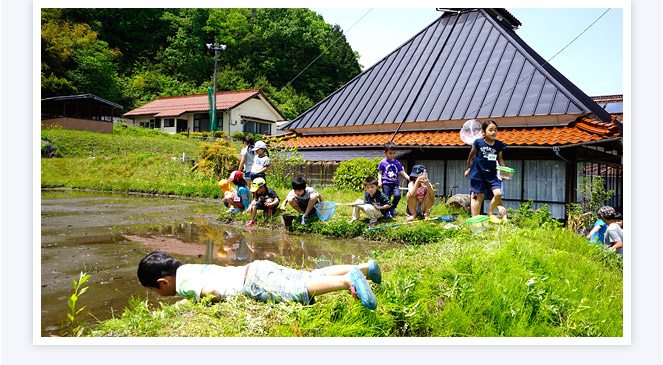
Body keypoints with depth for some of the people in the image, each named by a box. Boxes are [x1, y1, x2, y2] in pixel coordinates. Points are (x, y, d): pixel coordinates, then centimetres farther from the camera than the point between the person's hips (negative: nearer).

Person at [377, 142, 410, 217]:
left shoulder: (397, 163, 13)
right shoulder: (383, 162, 4)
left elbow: (402, 172, 13)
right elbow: (380, 173, 7)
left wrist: (408, 178, -1)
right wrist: (379, 181, -7)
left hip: (395, 183, 3)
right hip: (386, 183, -3)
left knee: (397, 195, -17)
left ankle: (392, 208, 8)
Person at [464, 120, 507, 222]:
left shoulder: (499, 145, 3)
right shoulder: (478, 143, -6)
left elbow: (500, 158, 17)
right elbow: (471, 156, 10)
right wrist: (469, 168, 20)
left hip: (492, 175, 3)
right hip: (478, 174, -3)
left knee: (498, 194, -9)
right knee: (479, 196, -1)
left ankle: (491, 213, 15)